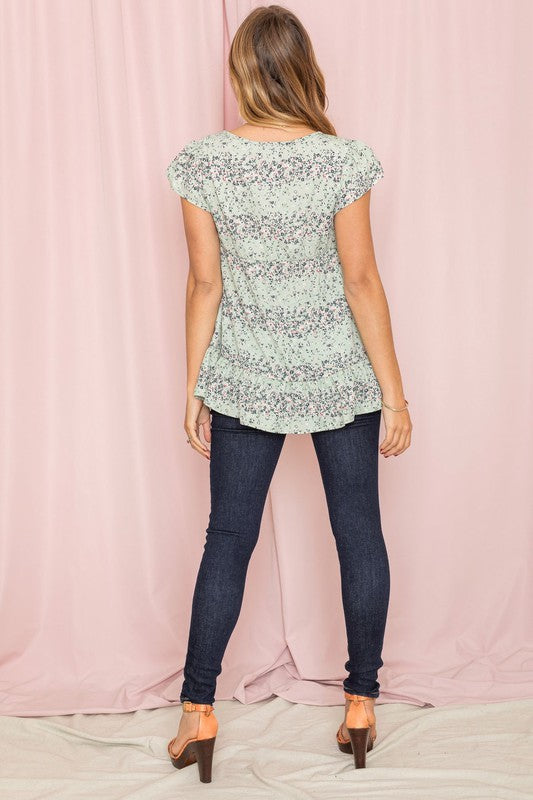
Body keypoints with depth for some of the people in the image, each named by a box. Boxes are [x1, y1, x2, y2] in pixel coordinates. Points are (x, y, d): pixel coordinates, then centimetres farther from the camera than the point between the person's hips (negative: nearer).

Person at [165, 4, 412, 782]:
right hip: (338, 374, -1)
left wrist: (195, 389, 6)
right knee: (359, 533, 12)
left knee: (228, 538, 10)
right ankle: (361, 705, 22)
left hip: (245, 377, 1)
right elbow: (361, 281, -11)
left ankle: (198, 712, 16)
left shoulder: (203, 162, -8)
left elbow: (205, 283, -4)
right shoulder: (342, 161, -13)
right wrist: (395, 394, -4)